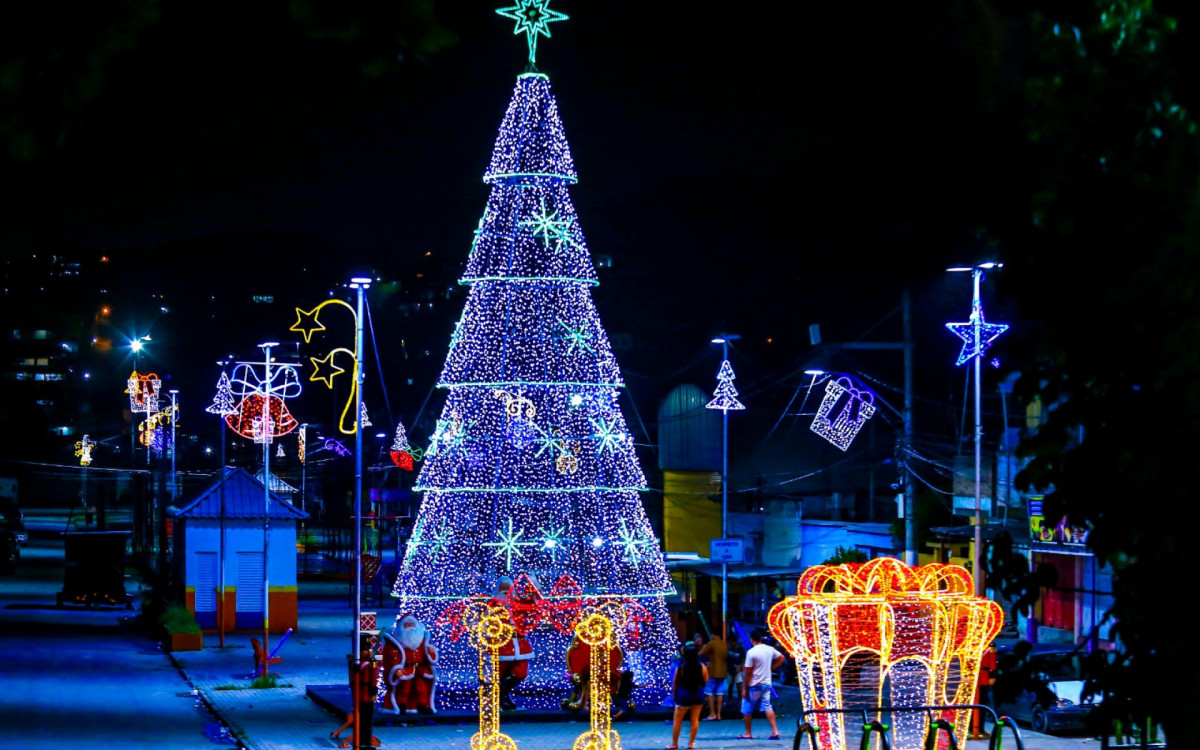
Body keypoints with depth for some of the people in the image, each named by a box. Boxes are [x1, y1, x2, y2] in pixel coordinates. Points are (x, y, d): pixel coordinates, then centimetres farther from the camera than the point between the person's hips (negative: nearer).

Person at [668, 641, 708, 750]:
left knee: (677, 720, 9)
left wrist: (674, 694, 6)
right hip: (698, 694, 3)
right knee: (695, 719, 10)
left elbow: (674, 683, -6)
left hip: (684, 695, -2)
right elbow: (706, 680, 6)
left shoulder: (680, 667, -13)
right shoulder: (701, 667, -7)